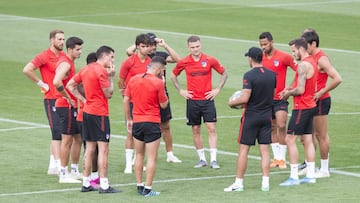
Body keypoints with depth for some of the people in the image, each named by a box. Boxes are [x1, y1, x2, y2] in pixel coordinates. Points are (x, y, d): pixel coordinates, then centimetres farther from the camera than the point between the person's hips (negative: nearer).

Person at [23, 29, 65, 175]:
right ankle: (59, 167, -13)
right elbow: (27, 70, -20)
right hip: (51, 100, -7)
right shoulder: (44, 56, -11)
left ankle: (52, 166, 20)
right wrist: (41, 84, -15)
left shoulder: (64, 56, 11)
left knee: (58, 134, 12)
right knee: (57, 133, -11)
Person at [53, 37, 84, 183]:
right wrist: (68, 98, -22)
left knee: (78, 138, 15)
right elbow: (56, 82, -32)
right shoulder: (65, 64, -17)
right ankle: (63, 175, -2)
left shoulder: (69, 62, 15)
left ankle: (74, 171, 23)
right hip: (66, 107, -10)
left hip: (72, 107, 10)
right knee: (67, 140, -6)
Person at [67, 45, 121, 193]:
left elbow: (70, 85, 16)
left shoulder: (86, 69, 11)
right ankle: (104, 186, -7)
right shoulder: (101, 71, -15)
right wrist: (111, 77, -2)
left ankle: (86, 184, 15)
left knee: (90, 147, 13)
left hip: (87, 112, 9)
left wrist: (83, 100, 11)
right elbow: (108, 94, -11)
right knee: (103, 149, -6)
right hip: (99, 113, -9)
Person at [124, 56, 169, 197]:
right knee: (152, 157, 0)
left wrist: (129, 119, 16)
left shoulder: (133, 79, 4)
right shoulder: (158, 82, -11)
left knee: (139, 155, 17)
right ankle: (147, 189, -2)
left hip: (137, 122, 5)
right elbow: (164, 104, -3)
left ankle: (139, 186, 20)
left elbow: (126, 101, 7)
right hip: (152, 123, -5)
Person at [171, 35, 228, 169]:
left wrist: (217, 90, 2)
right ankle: (202, 159, 16)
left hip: (207, 99, -1)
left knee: (211, 129, -8)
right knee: (196, 130, 6)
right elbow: (173, 75, 17)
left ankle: (213, 160, -7)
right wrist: (180, 91, 7)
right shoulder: (184, 62, -1)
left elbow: (224, 73, 10)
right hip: (192, 101, 1)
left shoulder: (210, 60, -3)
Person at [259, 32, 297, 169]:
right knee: (272, 128, 7)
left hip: (280, 98, -4)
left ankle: (282, 159, -6)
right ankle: (276, 158, 14)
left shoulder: (284, 57, -7)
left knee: (281, 126, -13)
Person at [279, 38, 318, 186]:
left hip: (301, 107, -10)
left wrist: (288, 93, -6)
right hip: (310, 106, 10)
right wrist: (290, 89, 12)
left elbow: (300, 90, -23)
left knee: (290, 139, -7)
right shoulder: (312, 62, 13)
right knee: (307, 140, 12)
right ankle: (311, 175, 13)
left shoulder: (303, 65, -18)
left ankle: (294, 176, -9)